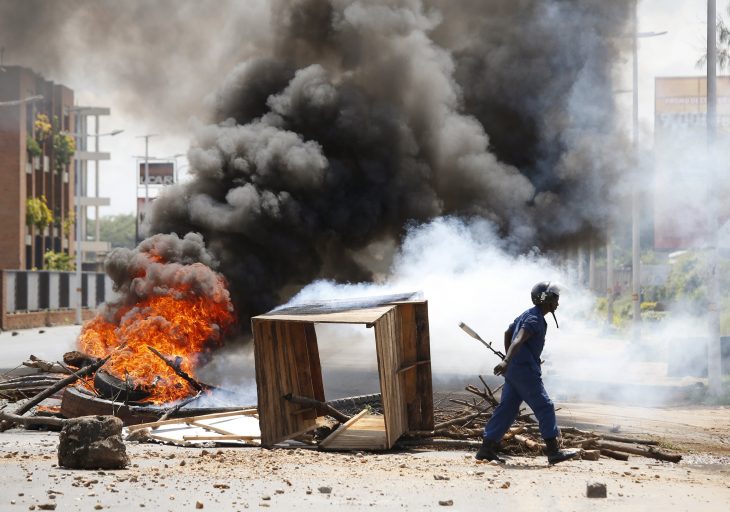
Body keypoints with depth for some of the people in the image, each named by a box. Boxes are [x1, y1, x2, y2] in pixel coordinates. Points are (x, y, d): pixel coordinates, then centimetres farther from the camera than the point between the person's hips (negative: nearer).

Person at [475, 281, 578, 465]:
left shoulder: (527, 315, 17)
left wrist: (508, 360, 34)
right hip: (525, 370, -10)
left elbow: (507, 333, 30)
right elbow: (519, 340, -29)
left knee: (507, 408, 9)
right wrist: (506, 361, -41)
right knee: (545, 407, -5)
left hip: (514, 370, 10)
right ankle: (553, 451, -4)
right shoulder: (535, 319, -14)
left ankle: (487, 449, 8)